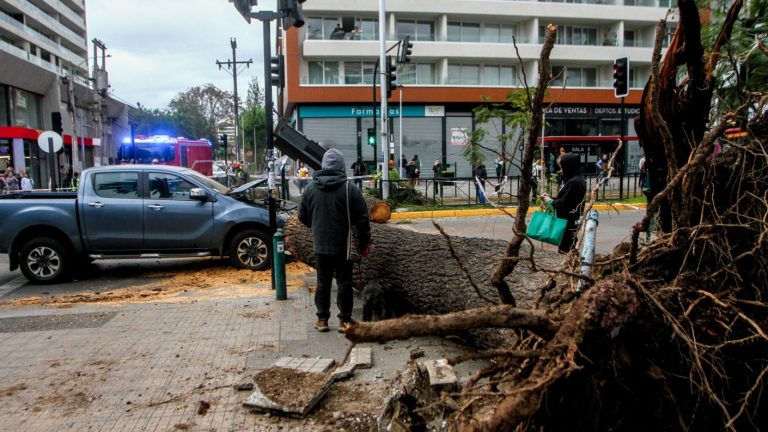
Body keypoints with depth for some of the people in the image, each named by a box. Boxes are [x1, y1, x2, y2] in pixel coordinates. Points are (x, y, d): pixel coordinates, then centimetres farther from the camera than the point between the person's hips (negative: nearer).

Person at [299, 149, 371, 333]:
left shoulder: (311, 188, -2)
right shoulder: (350, 189, -11)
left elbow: (302, 215, 6)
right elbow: (362, 219, -9)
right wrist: (365, 242, 2)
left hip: (320, 245, 3)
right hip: (343, 246, -3)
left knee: (323, 283, 13)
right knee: (344, 283, 7)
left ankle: (322, 319, 19)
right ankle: (345, 320, 11)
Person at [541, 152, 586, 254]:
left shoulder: (574, 182, -19)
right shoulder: (576, 179, 12)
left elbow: (563, 204, -21)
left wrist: (550, 201, -6)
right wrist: (550, 198, 8)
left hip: (570, 223, -10)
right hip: (567, 221, 10)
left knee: (565, 250, -6)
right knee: (563, 249, 16)